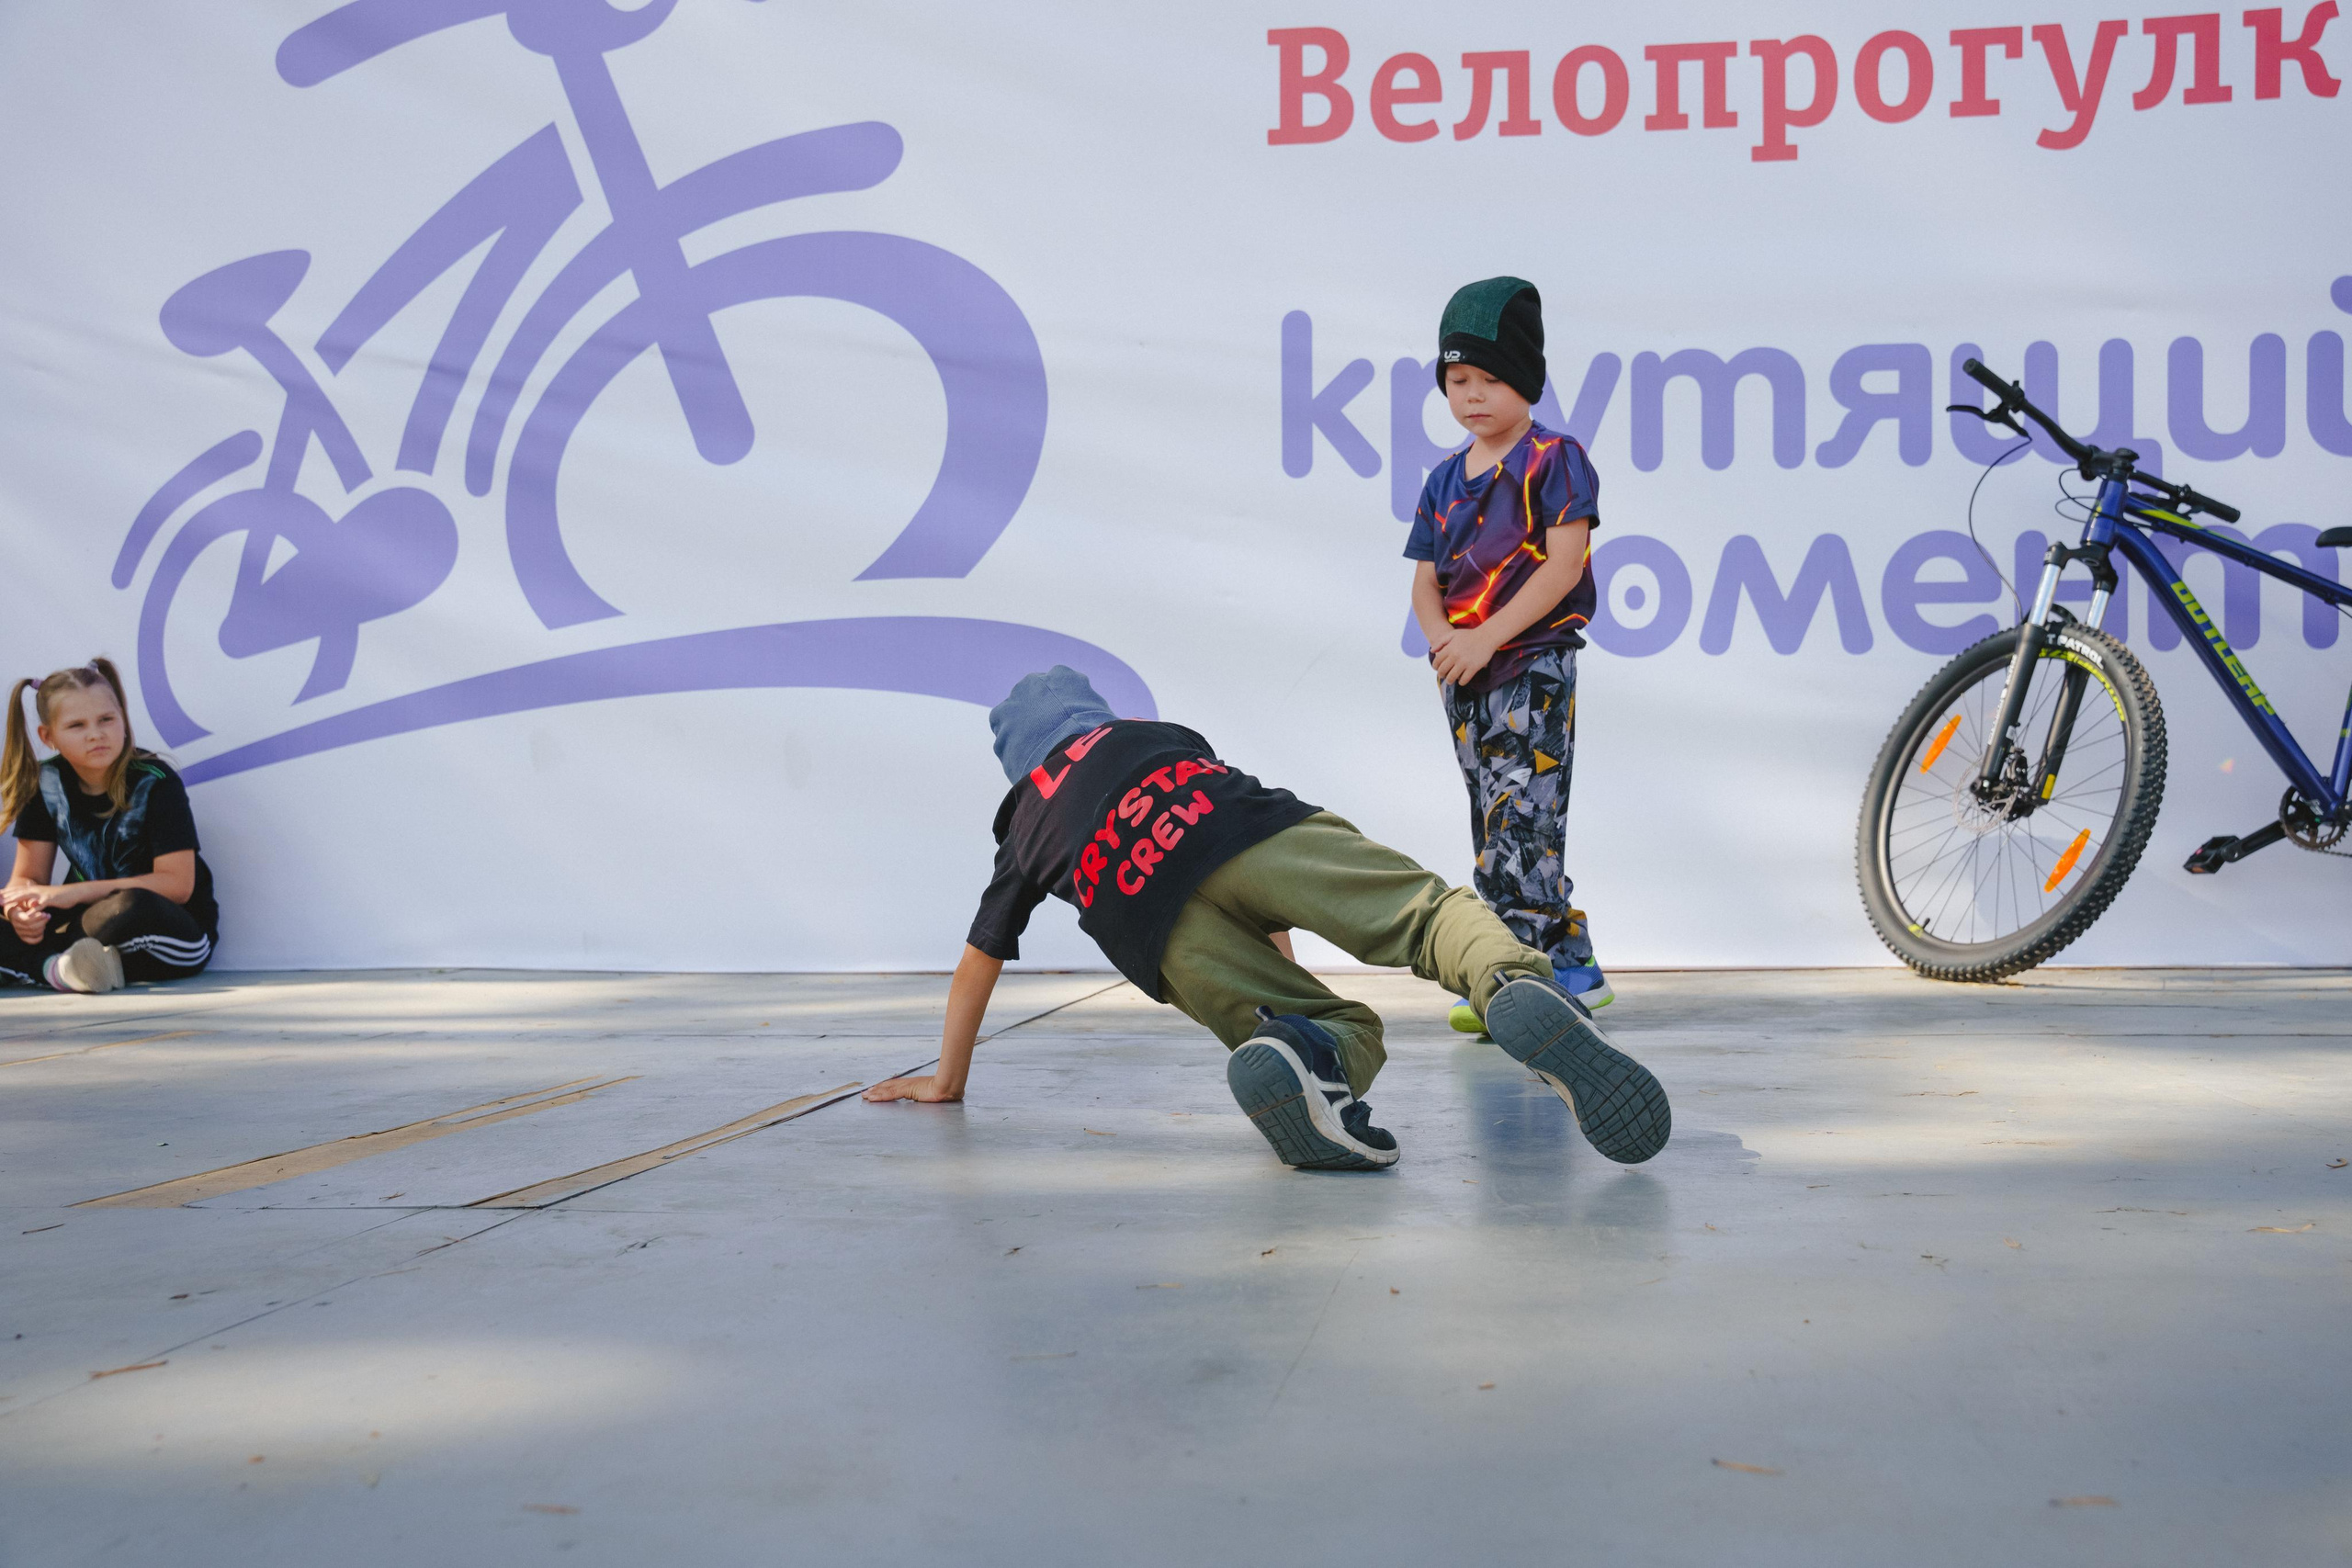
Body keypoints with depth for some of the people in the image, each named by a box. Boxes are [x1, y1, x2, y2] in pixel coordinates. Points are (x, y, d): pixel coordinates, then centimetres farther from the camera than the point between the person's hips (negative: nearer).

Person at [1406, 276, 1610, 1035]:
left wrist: (1485, 638, -18)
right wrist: (1444, 641, -10)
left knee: (1519, 817, -14)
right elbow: (1426, 582, 12)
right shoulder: (1445, 480, 14)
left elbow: (1564, 563, -14)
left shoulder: (1555, 460, -5)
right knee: (1500, 822, 8)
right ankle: (1570, 963, 16)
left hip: (1535, 664, -7)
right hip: (1465, 678, 7)